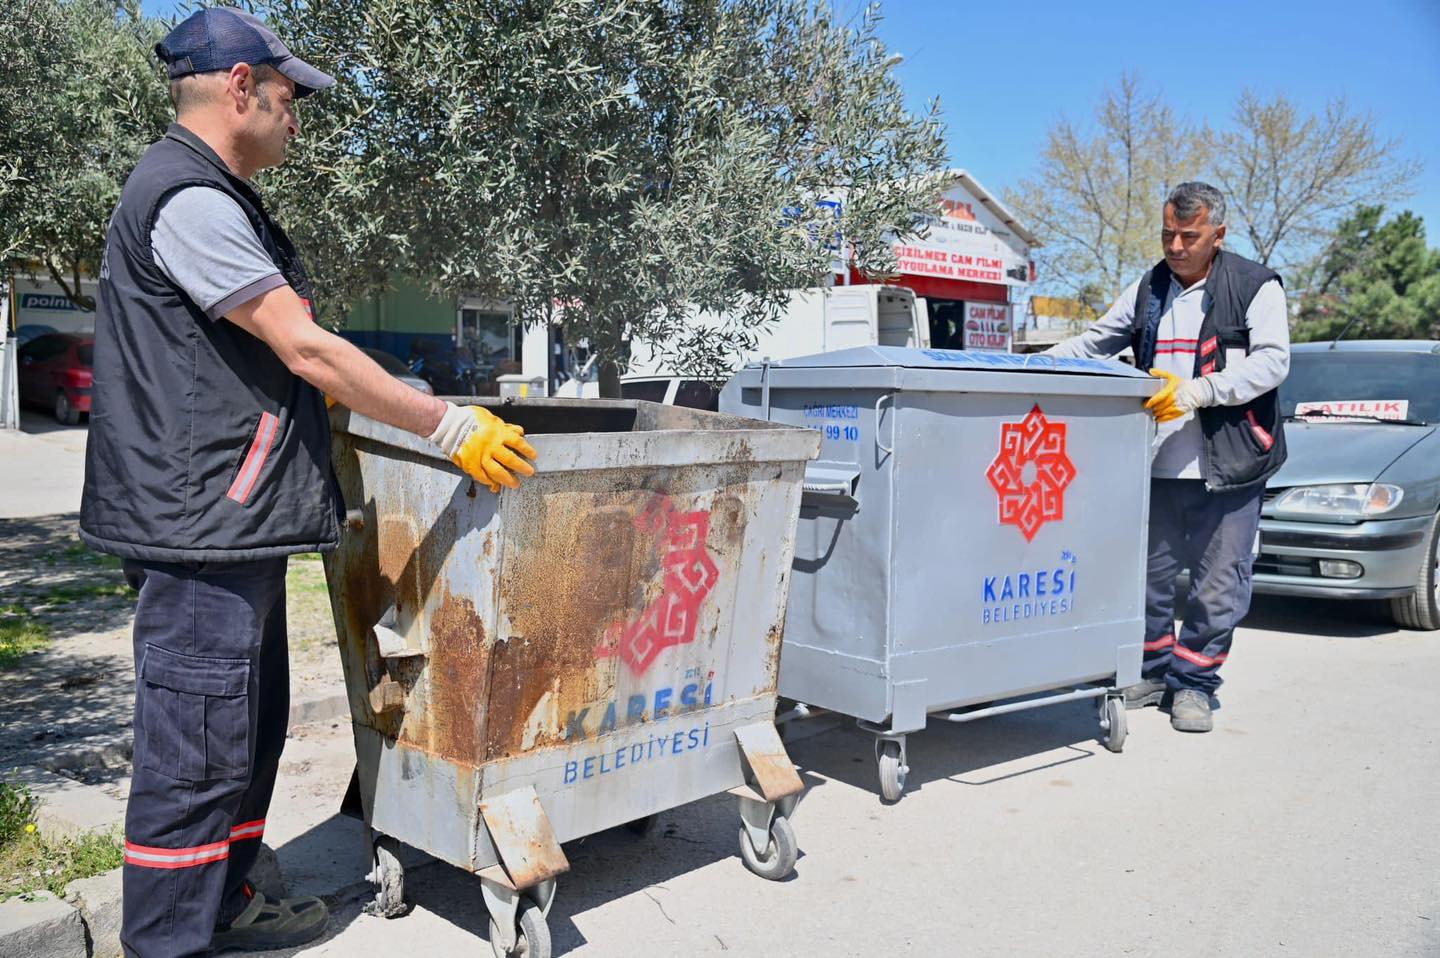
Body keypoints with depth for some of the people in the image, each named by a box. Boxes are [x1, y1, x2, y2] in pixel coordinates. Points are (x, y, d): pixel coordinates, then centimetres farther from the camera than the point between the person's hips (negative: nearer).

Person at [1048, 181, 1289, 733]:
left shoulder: (1255, 286, -2)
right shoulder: (1148, 290, 13)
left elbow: (1271, 360, -11)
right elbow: (1095, 342, 17)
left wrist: (1197, 391, -23)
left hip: (1229, 469, -4)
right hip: (1158, 465, 4)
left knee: (1218, 583, 5)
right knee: (1147, 573, 10)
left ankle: (1193, 681, 21)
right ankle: (1151, 671, 28)